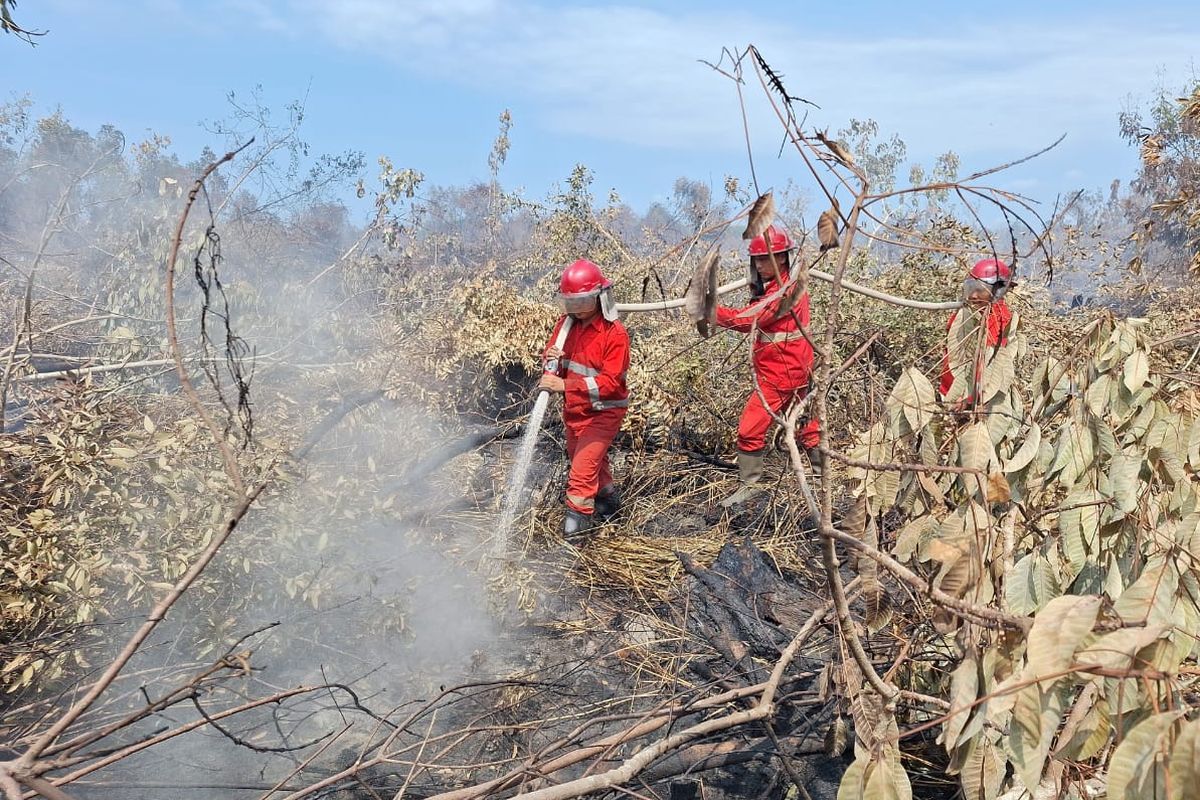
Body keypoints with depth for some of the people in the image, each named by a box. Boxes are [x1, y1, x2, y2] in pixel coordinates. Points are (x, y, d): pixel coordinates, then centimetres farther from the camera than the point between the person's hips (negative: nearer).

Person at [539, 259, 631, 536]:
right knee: (589, 459, 23)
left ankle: (579, 512, 5)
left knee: (584, 463, -12)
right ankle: (608, 497, 45)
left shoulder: (614, 333, -23)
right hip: (573, 409, 7)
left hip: (602, 412, -7)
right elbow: (553, 353, 9)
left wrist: (565, 385, -35)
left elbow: (610, 382, -28)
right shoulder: (567, 323, -3)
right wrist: (551, 359, -18)